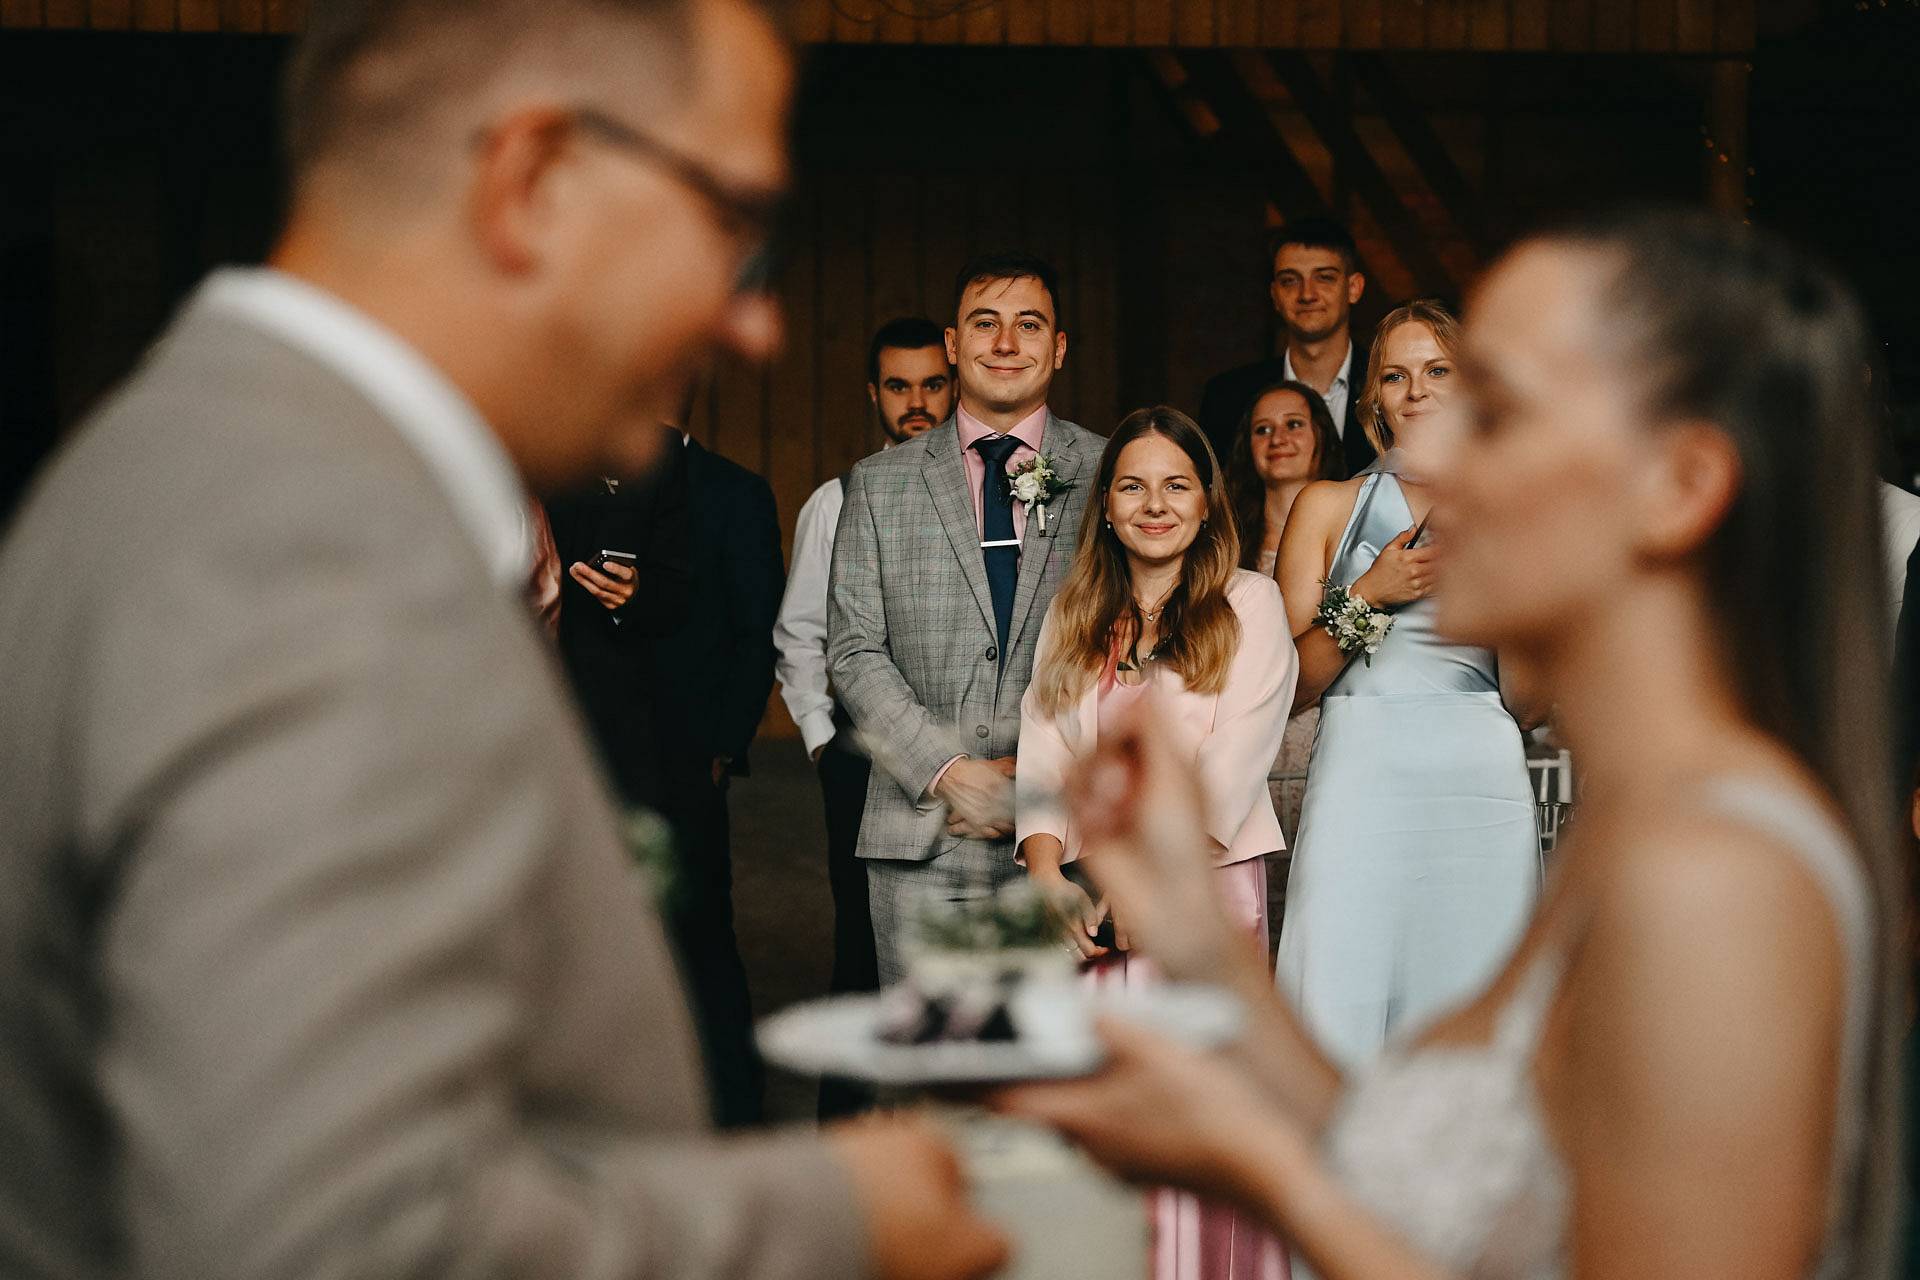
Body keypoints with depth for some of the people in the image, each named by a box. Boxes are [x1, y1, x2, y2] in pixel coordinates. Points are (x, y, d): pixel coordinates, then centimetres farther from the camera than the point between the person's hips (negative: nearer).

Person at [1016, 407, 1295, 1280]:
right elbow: (1042, 757, 8)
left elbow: (1231, 768, -6)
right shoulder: (1072, 616, 15)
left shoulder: (1249, 604, 3)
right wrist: (1050, 883, -8)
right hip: (1086, 907, 3)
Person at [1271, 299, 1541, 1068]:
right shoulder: (1328, 506, 11)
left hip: (1481, 782, 2)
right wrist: (1367, 595, -6)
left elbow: (1523, 701, 12)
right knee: (1343, 1011, -7)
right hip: (1362, 781, -1)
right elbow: (1291, 685, 5)